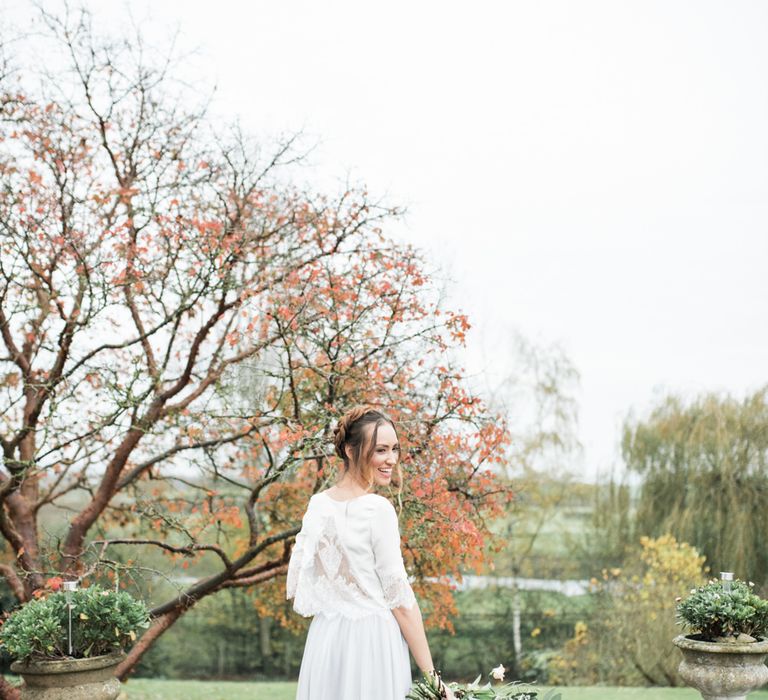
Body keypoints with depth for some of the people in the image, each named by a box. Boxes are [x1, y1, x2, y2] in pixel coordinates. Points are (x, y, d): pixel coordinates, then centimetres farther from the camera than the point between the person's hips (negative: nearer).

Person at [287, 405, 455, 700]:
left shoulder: (317, 504, 6)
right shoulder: (377, 508, -13)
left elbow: (295, 586, 9)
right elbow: (400, 597, -13)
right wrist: (432, 676, -10)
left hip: (323, 639, 7)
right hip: (372, 642, -7)